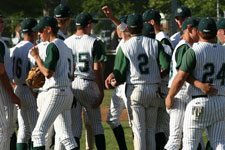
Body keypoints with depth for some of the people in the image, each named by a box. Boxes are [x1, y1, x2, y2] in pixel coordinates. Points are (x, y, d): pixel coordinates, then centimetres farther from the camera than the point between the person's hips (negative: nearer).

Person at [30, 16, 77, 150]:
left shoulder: (53, 46, -10)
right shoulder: (66, 47, 19)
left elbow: (48, 73, -19)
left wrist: (36, 57, -6)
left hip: (56, 93, -10)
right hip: (67, 92, 10)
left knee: (39, 132, -13)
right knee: (66, 136, 9)